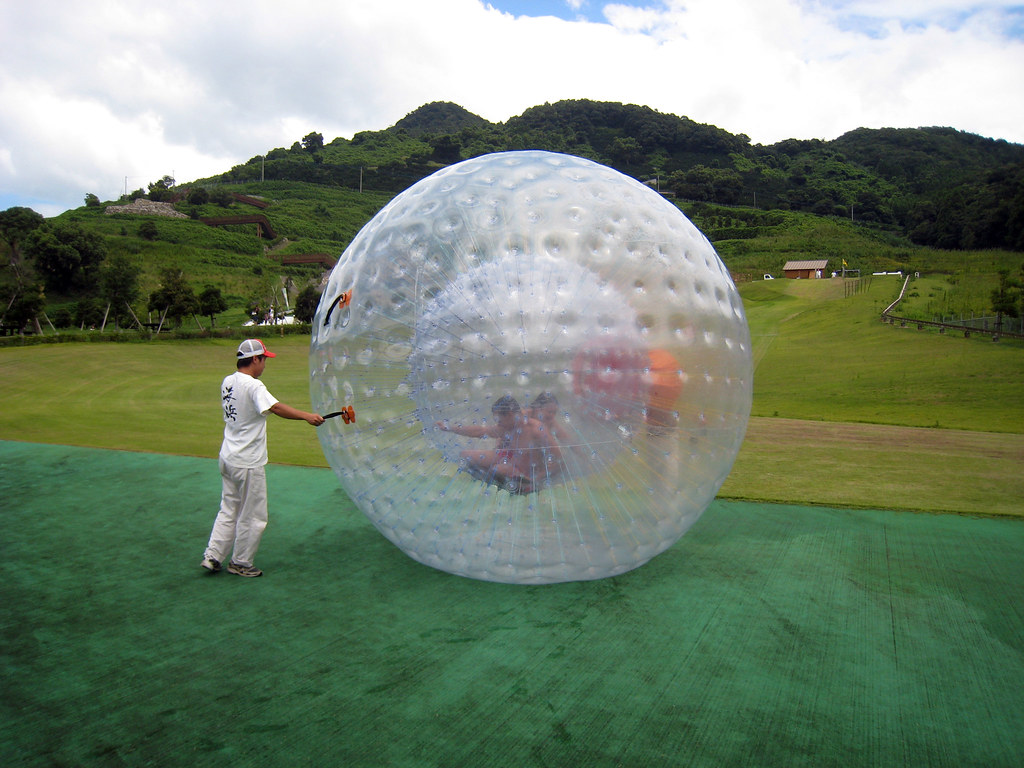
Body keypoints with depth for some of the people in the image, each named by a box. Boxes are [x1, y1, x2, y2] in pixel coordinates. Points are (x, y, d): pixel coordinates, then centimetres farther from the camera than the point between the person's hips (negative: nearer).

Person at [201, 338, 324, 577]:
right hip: (248, 464, -8)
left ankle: (212, 556, 21)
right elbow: (275, 407, -35)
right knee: (252, 516, 7)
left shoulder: (227, 382, 6)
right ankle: (240, 563, 18)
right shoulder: (253, 386, -20)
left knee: (228, 509, 20)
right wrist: (306, 416, -43)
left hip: (228, 459, 8)